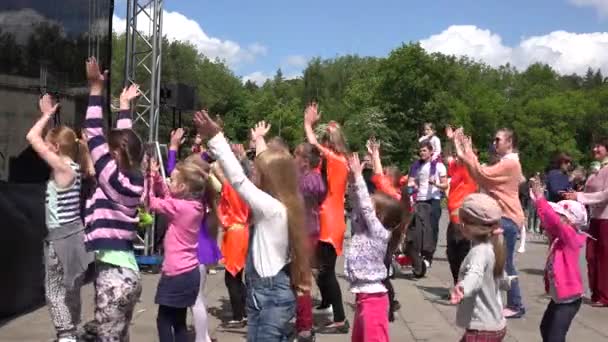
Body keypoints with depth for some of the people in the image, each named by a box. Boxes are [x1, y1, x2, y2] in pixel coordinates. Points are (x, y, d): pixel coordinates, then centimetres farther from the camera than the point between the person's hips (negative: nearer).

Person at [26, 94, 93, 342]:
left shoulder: (62, 166, -17)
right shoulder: (70, 166, 8)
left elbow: (32, 137, -17)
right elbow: (38, 139, 22)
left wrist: (47, 114, -6)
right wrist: (48, 115, 18)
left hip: (62, 238, -9)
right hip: (70, 235, 9)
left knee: (55, 293, -1)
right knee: (69, 292, 17)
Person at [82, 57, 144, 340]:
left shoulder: (112, 178, -12)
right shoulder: (134, 180, 6)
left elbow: (94, 134, -10)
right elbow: (125, 139, 19)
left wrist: (96, 88, -7)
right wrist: (124, 105, 29)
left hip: (113, 274, -9)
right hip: (127, 272, 9)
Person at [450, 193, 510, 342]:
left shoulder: (479, 251, -23)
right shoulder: (492, 248, 6)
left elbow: (475, 275, -46)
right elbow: (504, 282, 21)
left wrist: (462, 289, -68)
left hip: (482, 328, -11)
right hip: (494, 324, 11)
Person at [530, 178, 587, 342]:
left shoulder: (571, 237, -18)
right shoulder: (558, 236, 5)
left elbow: (554, 221, -31)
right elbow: (548, 221, -2)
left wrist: (540, 198, -33)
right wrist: (537, 199, -13)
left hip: (569, 298, -10)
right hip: (559, 295, 10)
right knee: (545, 328, 24)